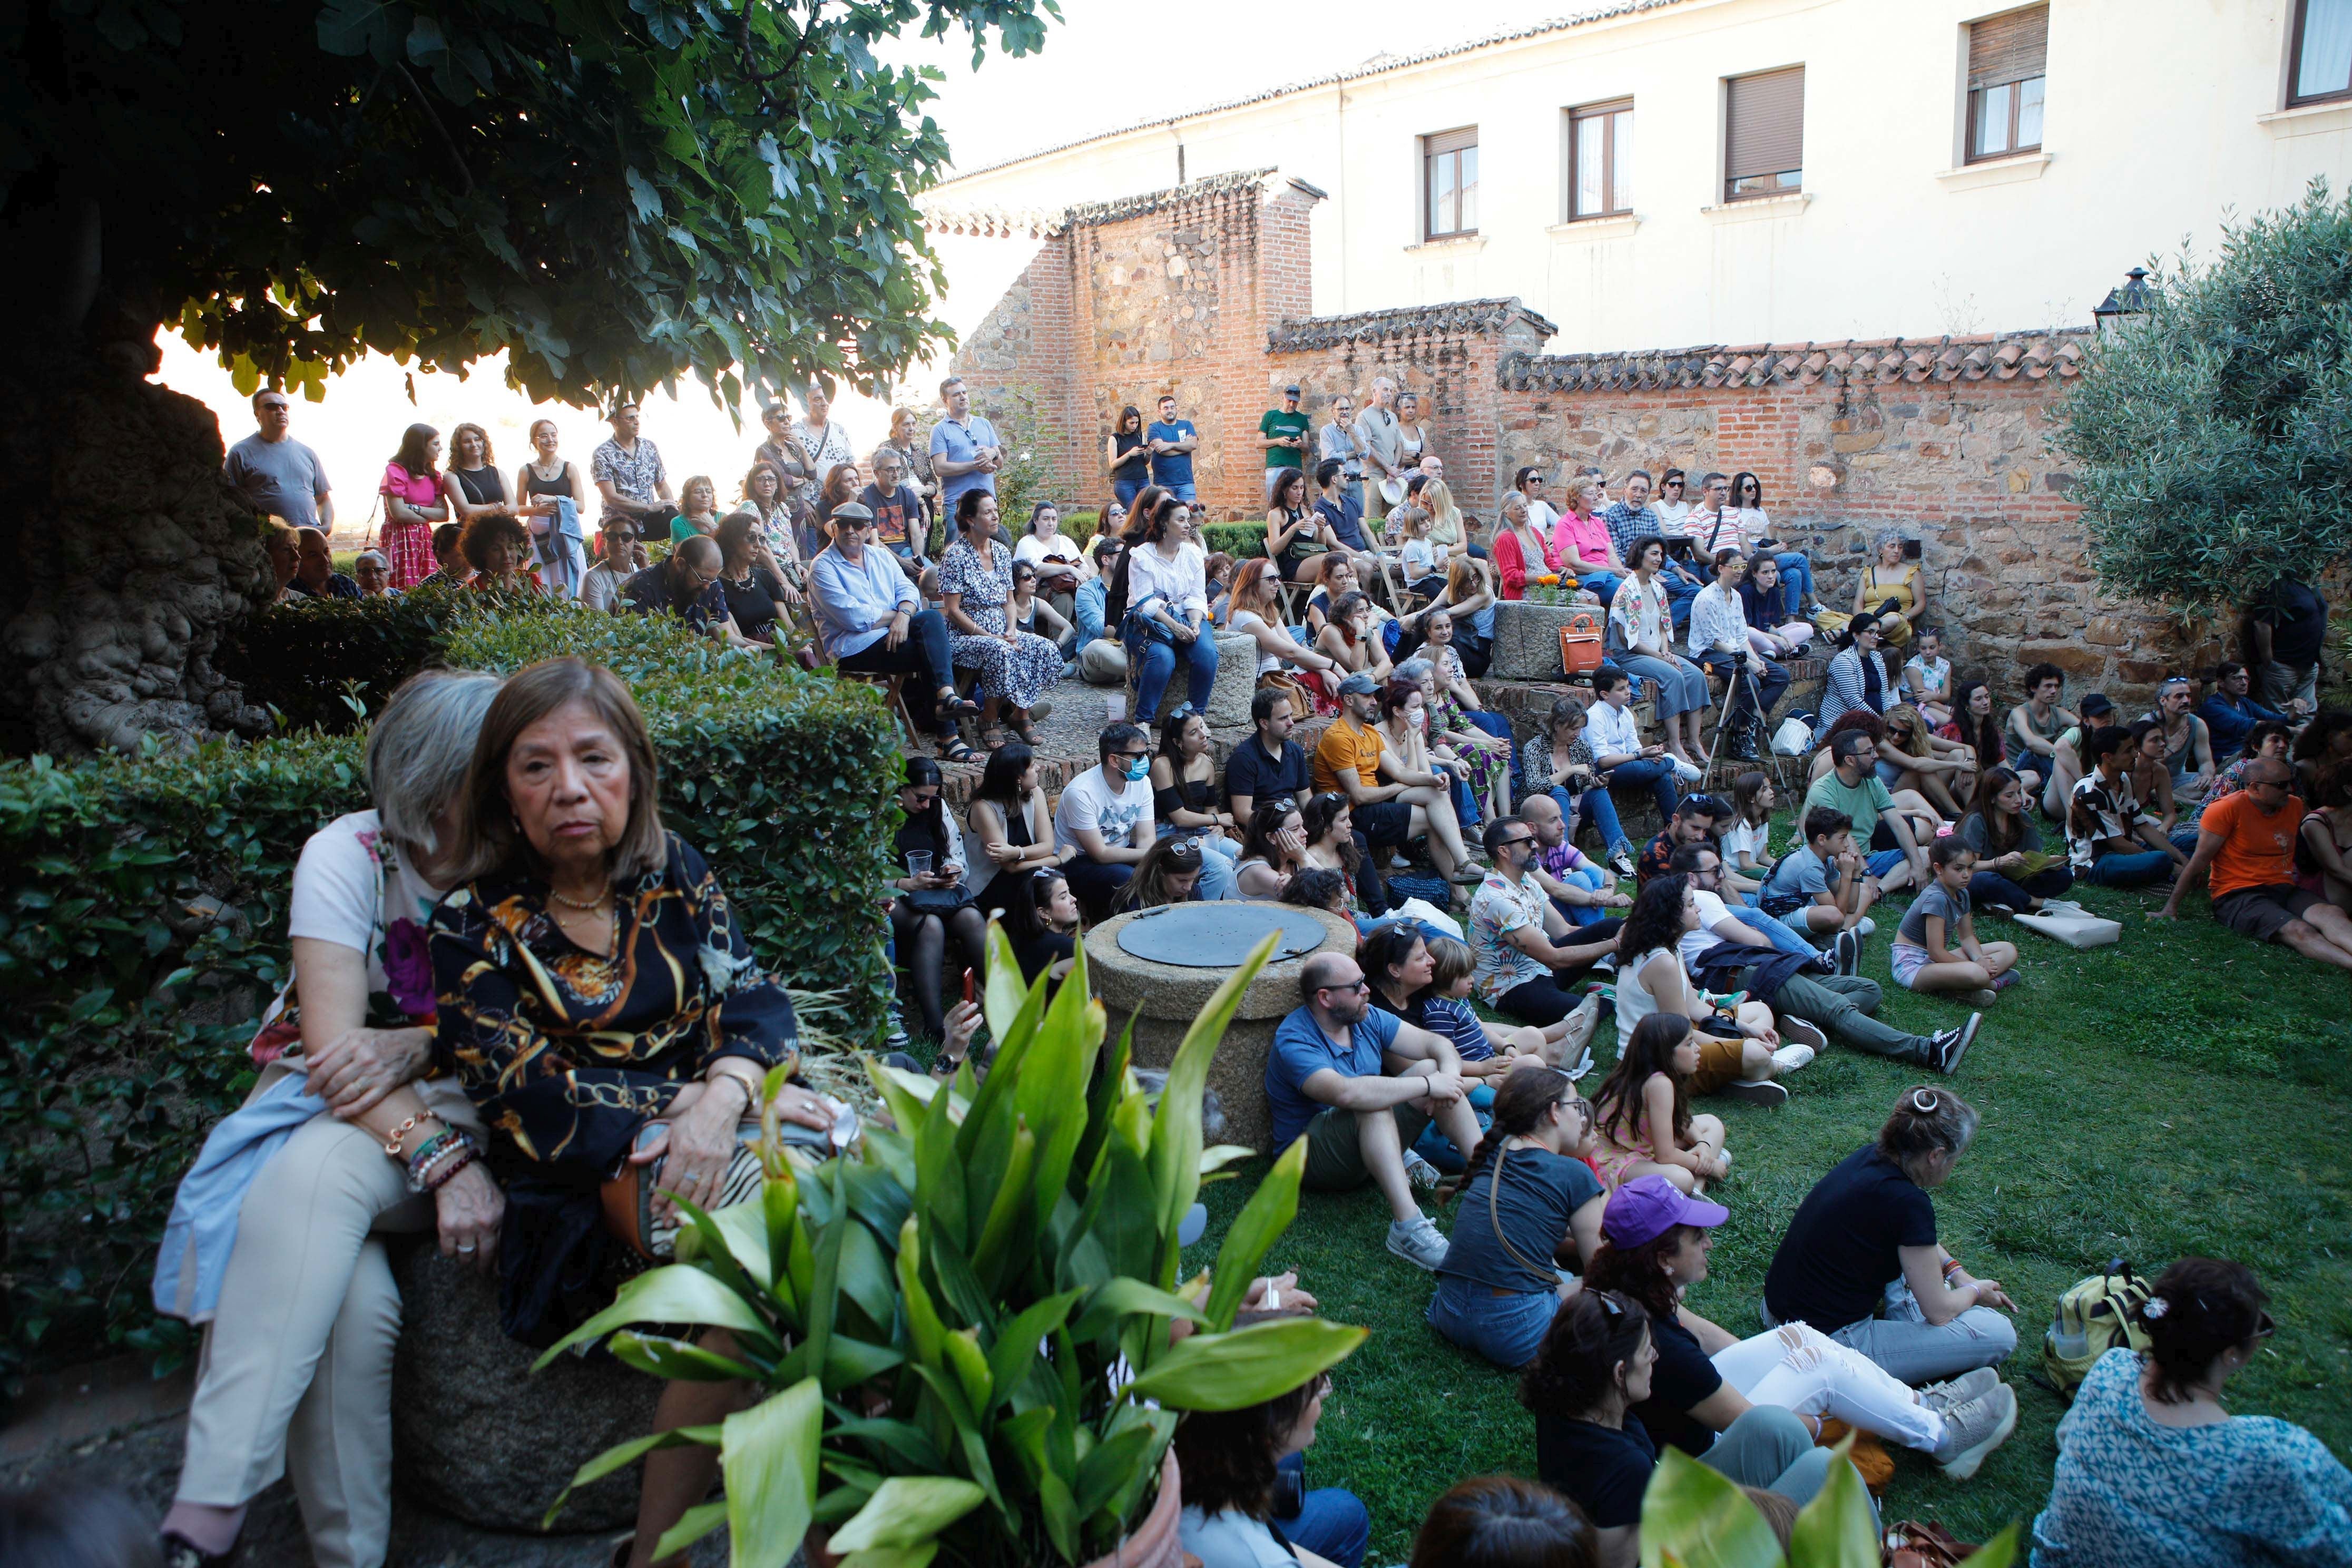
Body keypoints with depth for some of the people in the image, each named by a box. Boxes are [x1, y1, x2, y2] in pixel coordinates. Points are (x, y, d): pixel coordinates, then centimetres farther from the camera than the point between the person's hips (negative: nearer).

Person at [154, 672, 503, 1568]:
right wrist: (441, 1157, -31)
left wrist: (410, 1048, -25)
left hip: (455, 1104, 0)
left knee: (320, 1172, -34)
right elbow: (334, 1040, -18)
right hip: (327, 1105, 1)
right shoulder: (351, 856, -9)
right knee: (349, 1294, -32)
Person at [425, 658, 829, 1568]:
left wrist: (726, 1094, -18)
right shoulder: (476, 922, 2)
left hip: (706, 1120, 4)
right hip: (590, 1180, -3)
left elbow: (754, 1000, 3)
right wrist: (683, 1100, -15)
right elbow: (527, 1096, -7)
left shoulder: (674, 872, 10)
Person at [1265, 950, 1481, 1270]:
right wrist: (1427, 1086, -35)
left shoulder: (1366, 1018, 1)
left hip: (1376, 1140, 8)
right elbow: (1346, 1092, -41)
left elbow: (1438, 1044, 0)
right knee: (1372, 1105, -36)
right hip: (1313, 1157, -8)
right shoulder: (1294, 1042, -23)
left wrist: (1448, 1076, -24)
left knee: (1431, 1067, -10)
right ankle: (1407, 1226, -44)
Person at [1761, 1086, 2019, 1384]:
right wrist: (1975, 1291, 9)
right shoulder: (1908, 1203, -24)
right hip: (1832, 1344, -9)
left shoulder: (1870, 1157, 0)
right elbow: (1939, 1312, -11)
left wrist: (1959, 1274, 21)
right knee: (2000, 1333, -6)